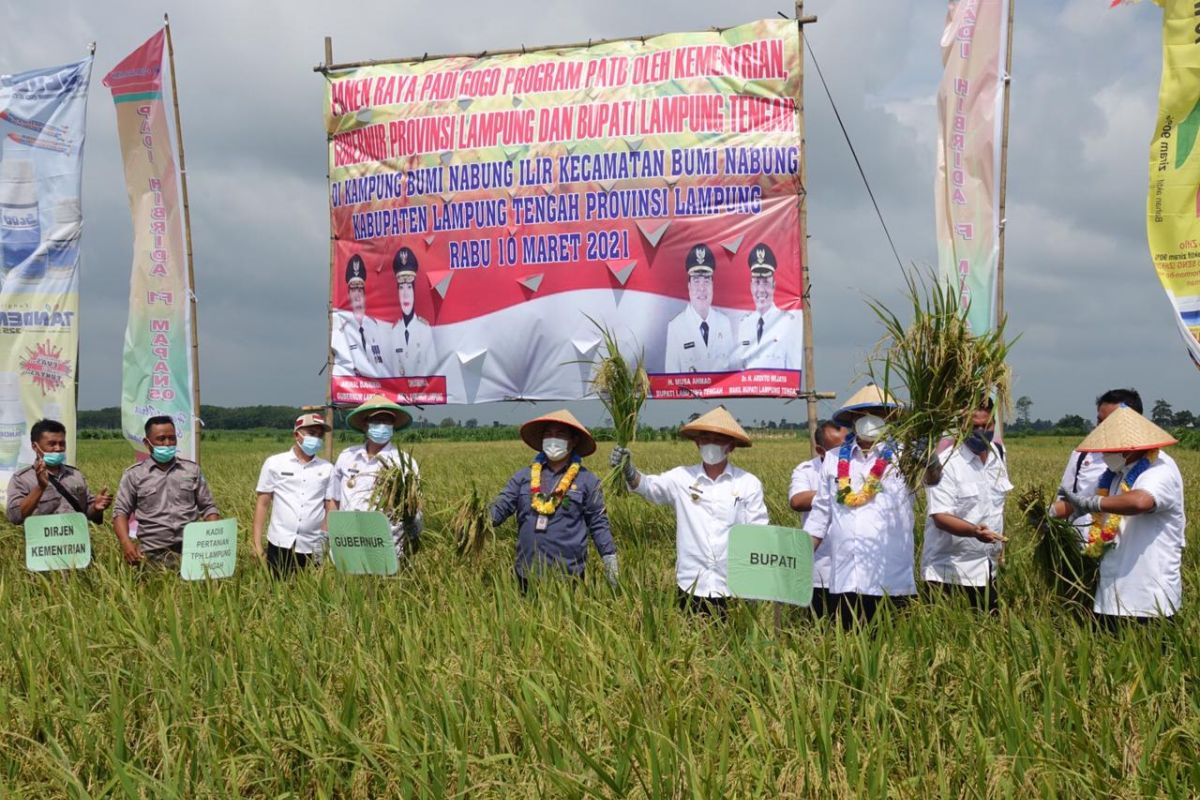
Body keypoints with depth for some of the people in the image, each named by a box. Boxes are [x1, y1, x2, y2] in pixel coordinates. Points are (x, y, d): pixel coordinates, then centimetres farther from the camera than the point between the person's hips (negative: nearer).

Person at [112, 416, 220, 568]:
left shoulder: (192, 469, 14)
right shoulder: (134, 475, 8)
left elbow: (208, 508, 16)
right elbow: (120, 511, 5)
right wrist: (126, 543, -12)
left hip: (191, 548, 1)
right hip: (154, 553, -1)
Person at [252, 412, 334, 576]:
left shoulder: (327, 469, 7)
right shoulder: (274, 463, 4)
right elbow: (262, 503, 5)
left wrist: (328, 543, 3)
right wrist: (257, 544, 0)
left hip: (313, 548, 1)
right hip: (280, 544, -1)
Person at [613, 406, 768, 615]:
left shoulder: (749, 484, 3)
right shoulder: (682, 477, 5)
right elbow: (649, 486, -10)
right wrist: (629, 472, -31)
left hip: (733, 590, -1)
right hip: (690, 587, 1)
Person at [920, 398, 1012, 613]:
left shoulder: (998, 453, 6)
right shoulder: (946, 464, -15)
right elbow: (940, 517, -21)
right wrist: (974, 531, -38)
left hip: (986, 570, 6)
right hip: (948, 573, -6)